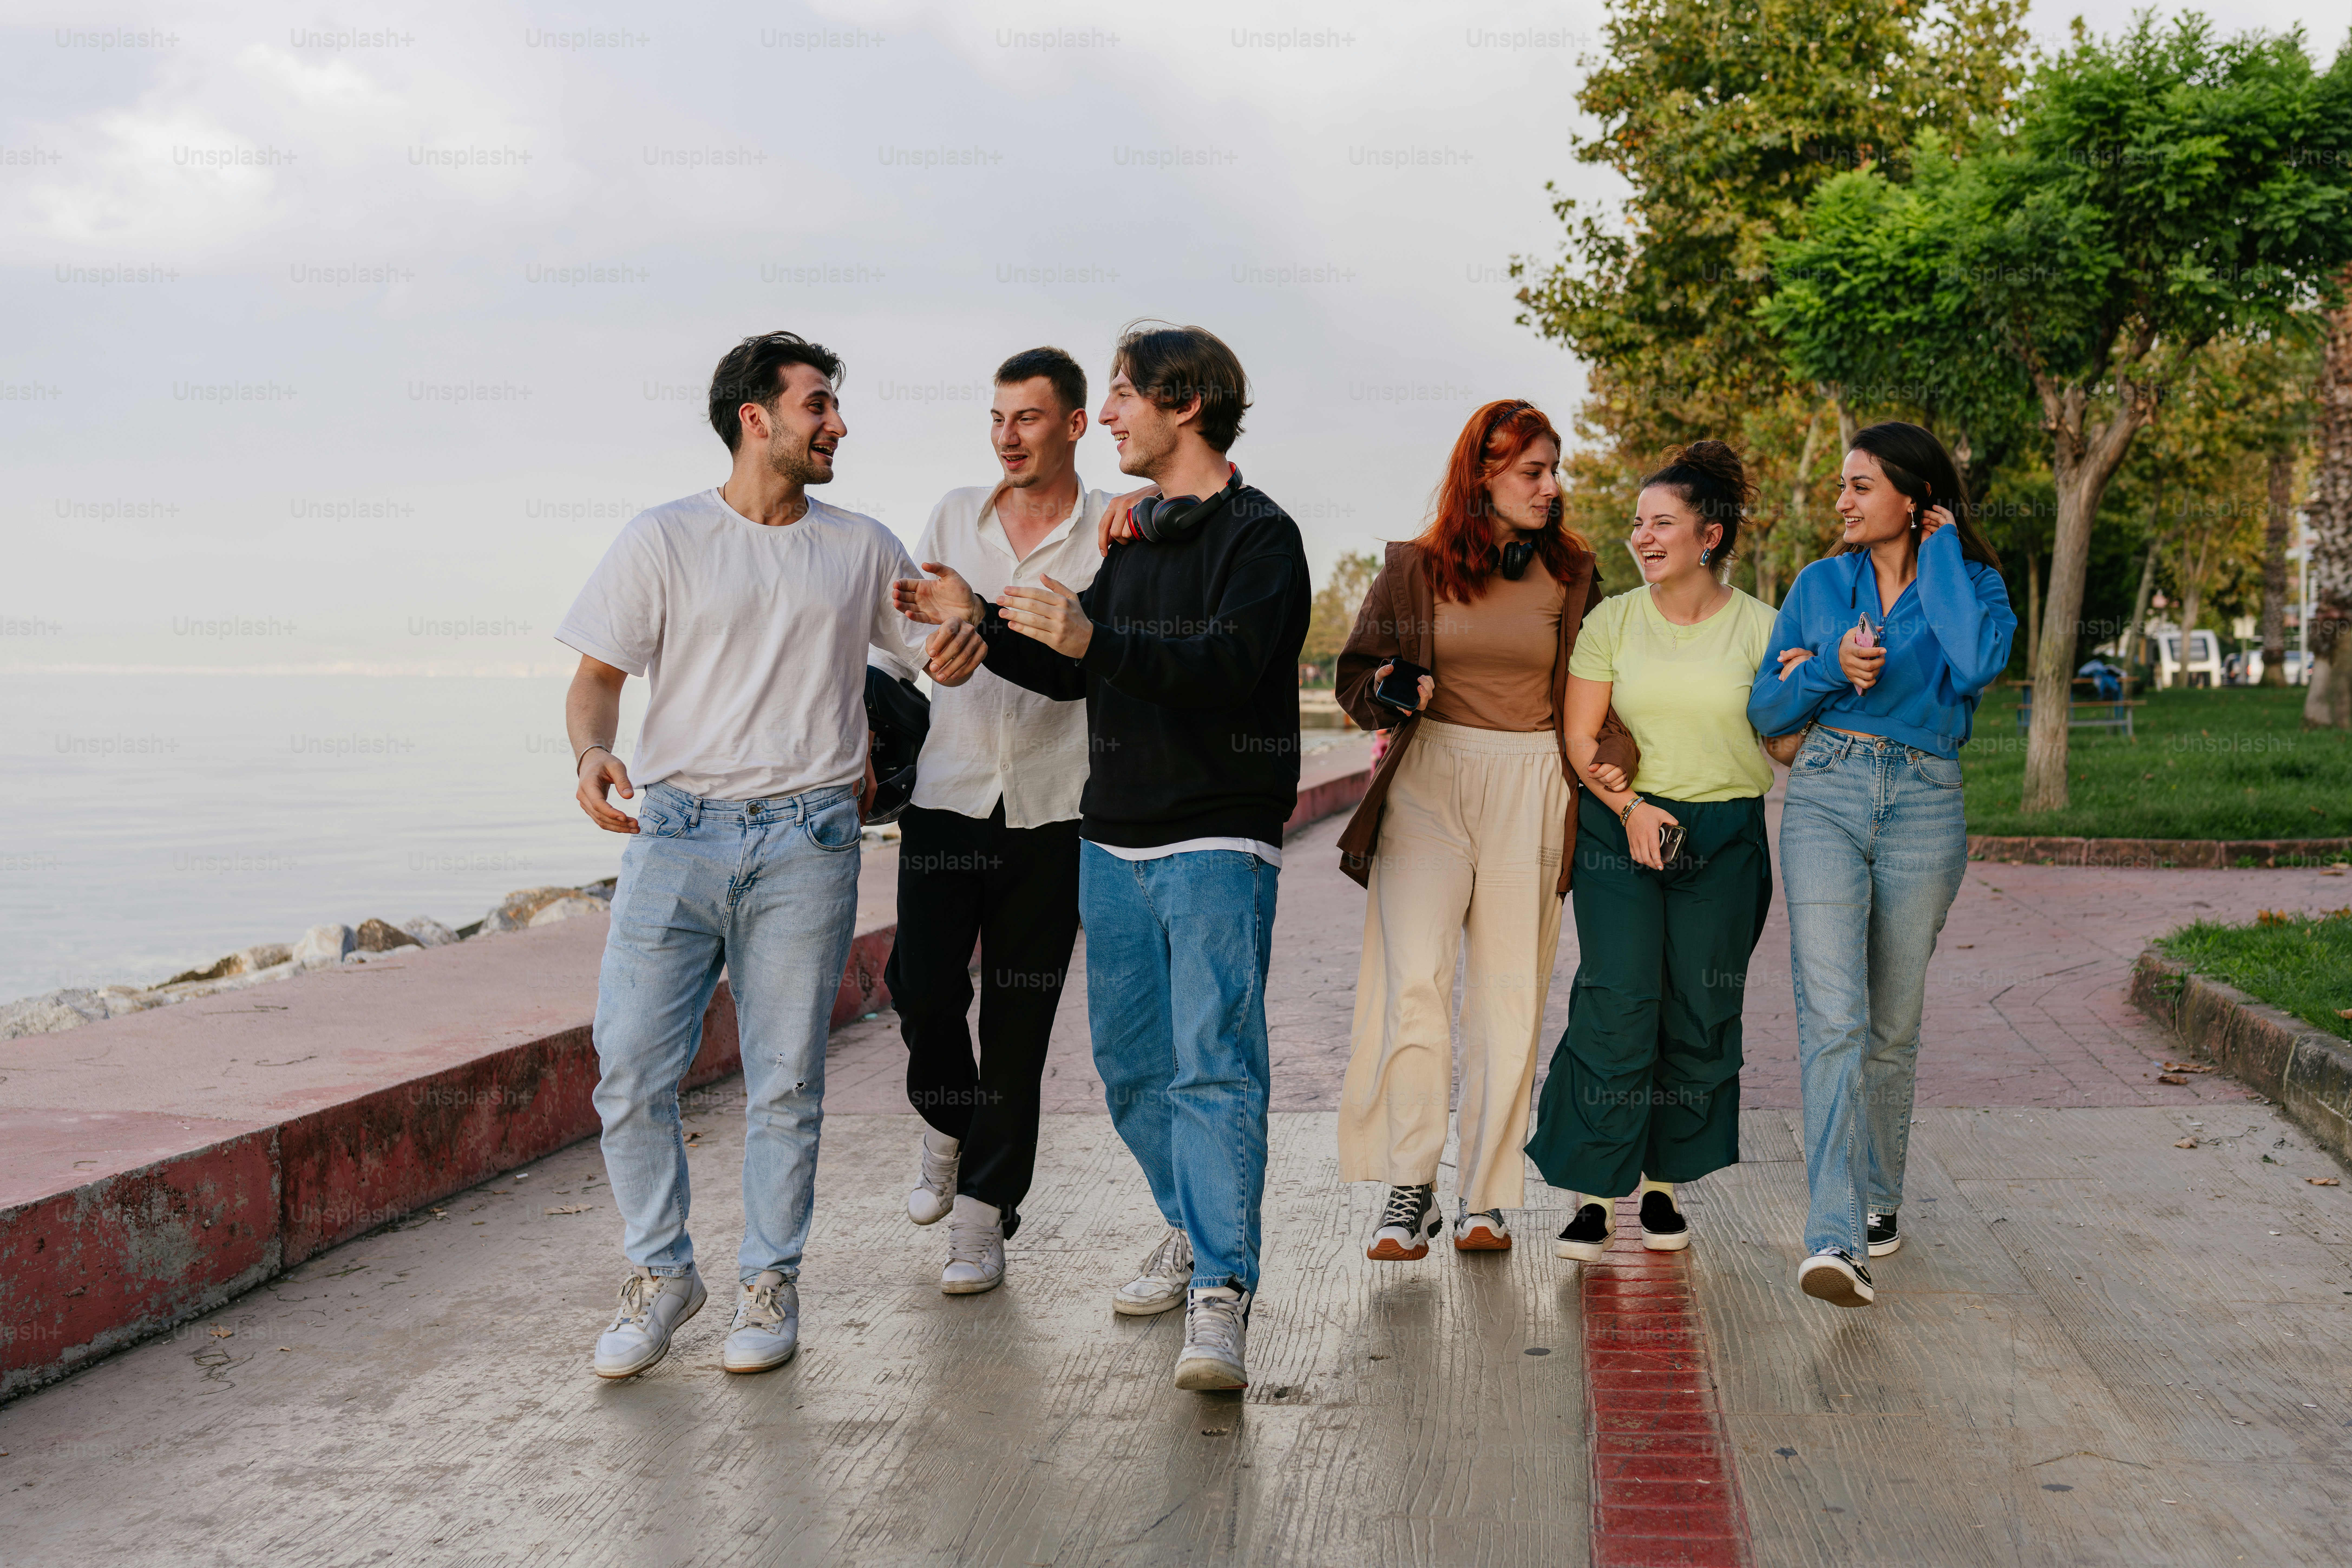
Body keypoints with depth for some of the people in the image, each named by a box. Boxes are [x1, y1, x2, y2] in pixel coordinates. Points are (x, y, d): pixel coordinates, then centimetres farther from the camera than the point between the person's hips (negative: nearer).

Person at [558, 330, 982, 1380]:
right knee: (631, 1072, -4)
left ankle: (771, 1283, 18)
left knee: (786, 1083, 4)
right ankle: (661, 1274, 14)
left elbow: (937, 655, 20)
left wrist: (956, 653, -5)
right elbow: (597, 675, 2)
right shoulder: (663, 541, 4)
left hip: (807, 840, 1)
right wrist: (592, 753, -20)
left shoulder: (862, 549, 12)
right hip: (676, 830, -1)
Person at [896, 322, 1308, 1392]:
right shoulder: (1137, 537, 17)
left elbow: (1228, 666, -23)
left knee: (1213, 1063, -13)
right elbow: (1071, 671, 22)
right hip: (1113, 843, 8)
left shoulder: (1259, 536, -7)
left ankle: (1221, 1297, -16)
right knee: (1130, 1064, 12)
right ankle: (1194, 1229, 30)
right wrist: (981, 622, 9)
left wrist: (1096, 640, -32)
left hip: (1218, 846, -8)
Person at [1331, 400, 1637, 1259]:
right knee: (1412, 981, -15)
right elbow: (1355, 677, 12)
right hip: (1427, 781, -1)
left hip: (1530, 790, 1)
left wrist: (1612, 759, -4)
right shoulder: (1414, 569, 8)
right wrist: (1390, 690, -10)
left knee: (1509, 995, 1)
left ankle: (1485, 1195, 10)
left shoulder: (1573, 576, 11)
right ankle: (1408, 1189, -9)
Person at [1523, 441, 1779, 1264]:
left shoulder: (1760, 627, 2)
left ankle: (1664, 1184, 18)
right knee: (1616, 1004, -9)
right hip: (1620, 828, 0)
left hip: (1726, 838, 1)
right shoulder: (1612, 621, 4)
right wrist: (1629, 806, -9)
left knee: (1700, 1012, 2)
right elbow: (1578, 738, 4)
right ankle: (1592, 1190, 0)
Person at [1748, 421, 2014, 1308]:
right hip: (1825, 800, 0)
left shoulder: (1972, 582, 5)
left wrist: (1941, 555, -7)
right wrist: (1833, 668, -8)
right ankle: (1835, 1238, -20)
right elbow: (1767, 711, 11)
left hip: (1924, 810, 0)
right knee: (1833, 1018, -13)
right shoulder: (1820, 584, 10)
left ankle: (1877, 1196, 31)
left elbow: (1977, 666, -19)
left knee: (1893, 1022, 9)